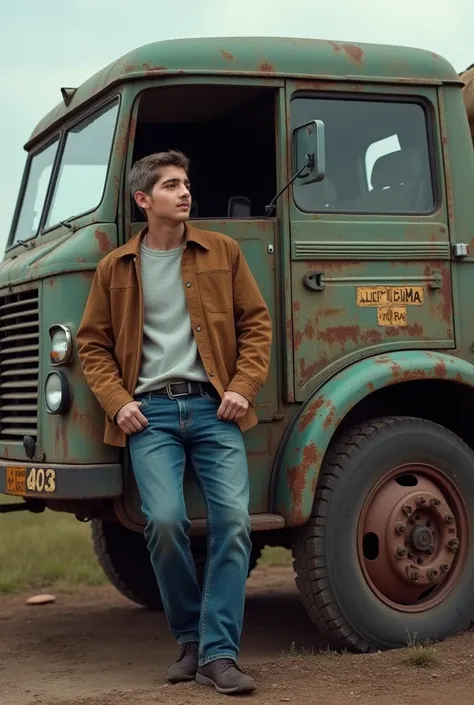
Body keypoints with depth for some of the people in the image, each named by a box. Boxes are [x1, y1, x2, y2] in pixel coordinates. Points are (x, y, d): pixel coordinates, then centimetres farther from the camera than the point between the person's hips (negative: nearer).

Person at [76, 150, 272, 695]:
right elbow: (93, 344, 14)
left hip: (213, 407, 1)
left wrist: (243, 388, -2)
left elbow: (256, 323, 11)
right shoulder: (115, 268, 12)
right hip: (150, 412, 0)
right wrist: (117, 403, -1)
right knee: (164, 521, -17)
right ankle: (190, 640, 6)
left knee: (233, 521, -14)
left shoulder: (222, 252, 12)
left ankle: (218, 654, -7)